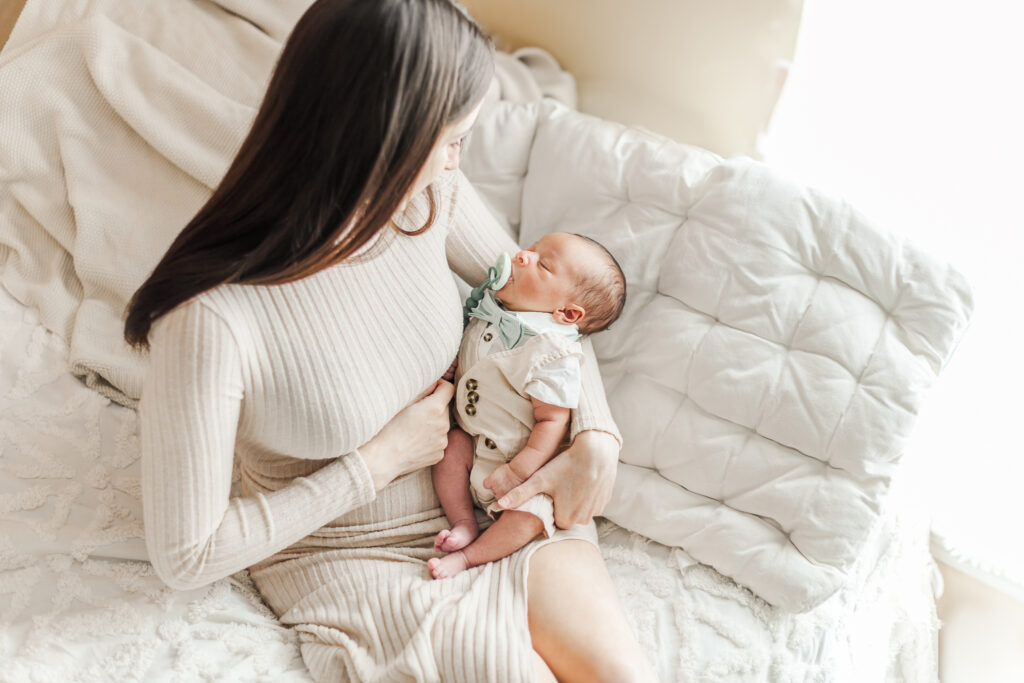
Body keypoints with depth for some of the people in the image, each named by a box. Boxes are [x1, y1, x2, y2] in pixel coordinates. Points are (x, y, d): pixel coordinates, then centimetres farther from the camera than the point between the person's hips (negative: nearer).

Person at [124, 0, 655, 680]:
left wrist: (597, 438, -8)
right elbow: (186, 554, -21)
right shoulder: (211, 319, -32)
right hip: (353, 556, -4)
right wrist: (381, 460, -20)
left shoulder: (431, 193, -15)